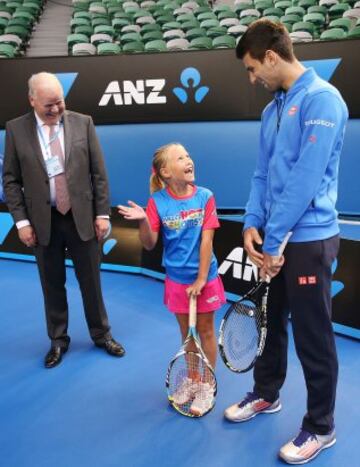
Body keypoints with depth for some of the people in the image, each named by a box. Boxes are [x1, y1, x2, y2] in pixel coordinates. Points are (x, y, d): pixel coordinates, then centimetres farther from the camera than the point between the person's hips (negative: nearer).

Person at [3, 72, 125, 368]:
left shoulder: (83, 122, 0)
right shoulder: (16, 129, -1)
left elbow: (98, 172, 0)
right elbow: (11, 180, 2)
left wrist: (102, 213, -3)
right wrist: (22, 221, -5)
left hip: (81, 217, 0)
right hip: (43, 221, 0)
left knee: (91, 281, 12)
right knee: (53, 285, 13)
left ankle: (101, 335, 31)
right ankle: (58, 340, 31)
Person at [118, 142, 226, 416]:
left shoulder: (205, 197, -11)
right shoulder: (158, 202, -8)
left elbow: (206, 241, -12)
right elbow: (149, 244, -8)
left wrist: (201, 279, -14)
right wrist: (143, 221, -28)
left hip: (205, 277, -1)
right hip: (177, 279, 2)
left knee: (205, 330, 11)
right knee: (187, 331, 16)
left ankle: (208, 386, 27)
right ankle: (192, 380, 35)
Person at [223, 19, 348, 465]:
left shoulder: (321, 99, -14)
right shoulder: (272, 109, 12)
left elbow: (305, 180, -21)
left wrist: (273, 240, -17)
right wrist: (253, 224, -1)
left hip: (308, 240, -8)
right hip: (274, 239, 8)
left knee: (312, 337, 5)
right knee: (270, 322, 20)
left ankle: (320, 427, 24)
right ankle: (266, 394, 41)